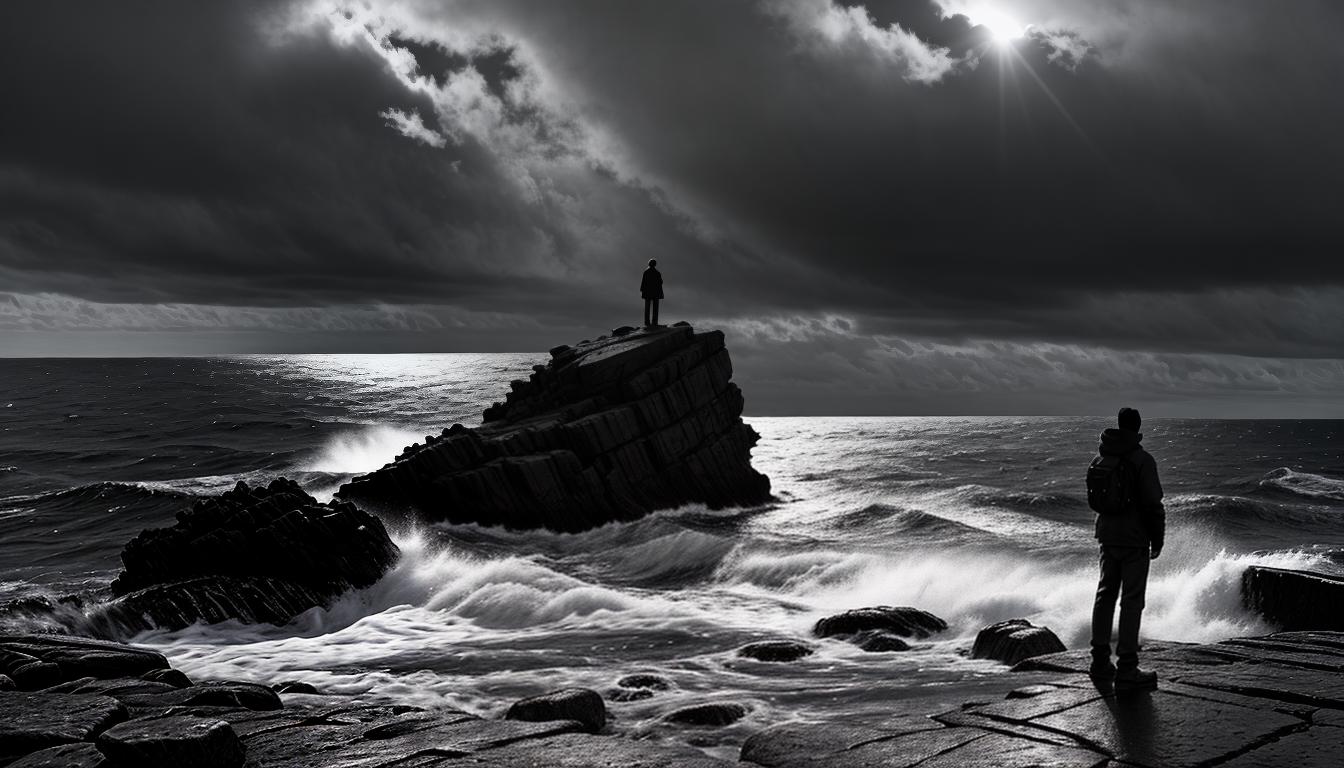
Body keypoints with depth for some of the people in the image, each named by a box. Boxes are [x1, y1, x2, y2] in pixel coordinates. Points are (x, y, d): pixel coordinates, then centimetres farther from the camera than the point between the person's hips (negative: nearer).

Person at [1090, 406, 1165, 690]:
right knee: (1131, 601, -3)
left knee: (1105, 595, 15)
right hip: (1134, 539, -7)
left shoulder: (1103, 457, 5)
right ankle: (1126, 669, -3)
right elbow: (1152, 504, -17)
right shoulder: (1142, 460, -16)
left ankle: (1100, 660, 23)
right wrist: (1158, 539, -6)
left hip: (1107, 536, 7)